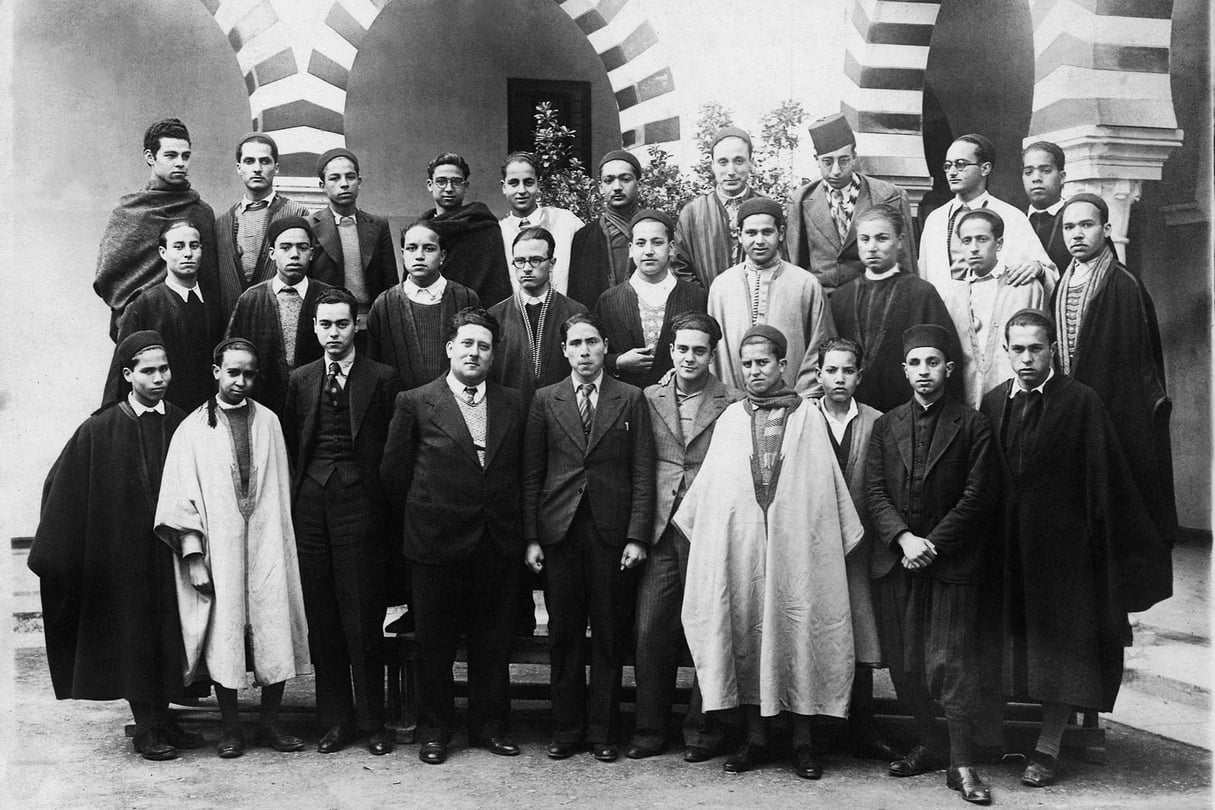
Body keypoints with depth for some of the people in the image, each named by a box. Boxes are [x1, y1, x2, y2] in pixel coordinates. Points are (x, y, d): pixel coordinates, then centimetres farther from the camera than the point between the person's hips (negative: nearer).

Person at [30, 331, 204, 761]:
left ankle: (162, 720, 23)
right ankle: (149, 729, 15)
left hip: (170, 551, 3)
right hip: (123, 556, -3)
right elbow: (62, 489, -3)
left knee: (167, 634, 9)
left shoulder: (181, 425, 1)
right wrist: (53, 557, -5)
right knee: (134, 634, 4)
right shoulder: (99, 432, -7)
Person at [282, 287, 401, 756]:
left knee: (363, 620, -1)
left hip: (359, 504, -3)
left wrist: (380, 502, -5)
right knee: (321, 619, 7)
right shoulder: (300, 380, 13)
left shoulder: (382, 379, 2)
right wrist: (295, 497, 5)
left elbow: (393, 450, 0)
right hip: (310, 504, 4)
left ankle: (371, 722, 11)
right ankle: (335, 719, 17)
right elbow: (289, 446, 15)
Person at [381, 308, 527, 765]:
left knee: (494, 641, 11)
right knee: (435, 642, 8)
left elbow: (519, 471, 12)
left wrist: (510, 521, 7)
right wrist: (425, 513, 6)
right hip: (437, 540, -2)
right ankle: (434, 729, 22)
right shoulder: (415, 404, -2)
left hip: (498, 541, 3)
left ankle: (491, 726, 24)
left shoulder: (512, 405, 7)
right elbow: (394, 473, 2)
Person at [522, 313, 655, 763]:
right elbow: (532, 474, 7)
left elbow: (643, 473, 1)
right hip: (560, 532, 1)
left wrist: (637, 536, -6)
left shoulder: (631, 400, 5)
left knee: (610, 636, 5)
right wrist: (531, 537, 0)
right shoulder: (545, 400, 8)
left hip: (612, 533, -1)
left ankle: (603, 731, 16)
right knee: (563, 636, 6)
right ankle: (566, 729, 18)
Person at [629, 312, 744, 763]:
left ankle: (702, 732, 15)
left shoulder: (733, 405, 1)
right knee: (650, 632, 3)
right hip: (661, 532, 3)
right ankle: (649, 730, 15)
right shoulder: (649, 399, 10)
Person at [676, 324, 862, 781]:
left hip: (795, 542, -2)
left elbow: (826, 483, 5)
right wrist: (694, 527, 11)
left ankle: (802, 740, 7)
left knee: (798, 632, -1)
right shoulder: (729, 420, 12)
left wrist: (841, 536, 2)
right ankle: (756, 738, 12)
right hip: (740, 543, 2)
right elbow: (708, 486, 15)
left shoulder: (807, 417, 6)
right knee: (745, 634, 3)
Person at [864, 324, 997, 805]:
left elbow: (976, 497, -4)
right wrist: (903, 538, -11)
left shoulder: (972, 426, 2)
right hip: (896, 563, 3)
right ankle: (926, 744, 21)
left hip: (951, 562, -3)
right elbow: (874, 491, 4)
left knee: (952, 662, -5)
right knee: (904, 663, 5)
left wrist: (932, 544, -11)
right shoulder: (886, 426, 11)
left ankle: (961, 764, 3)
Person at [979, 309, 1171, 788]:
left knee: (1062, 652, 5)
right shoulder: (992, 403, 4)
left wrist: (1099, 546, -11)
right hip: (1008, 546, 4)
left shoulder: (1081, 403, -8)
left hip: (1064, 544, -4)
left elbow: (1104, 479, -8)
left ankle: (1047, 749, 14)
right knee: (1017, 646, 13)